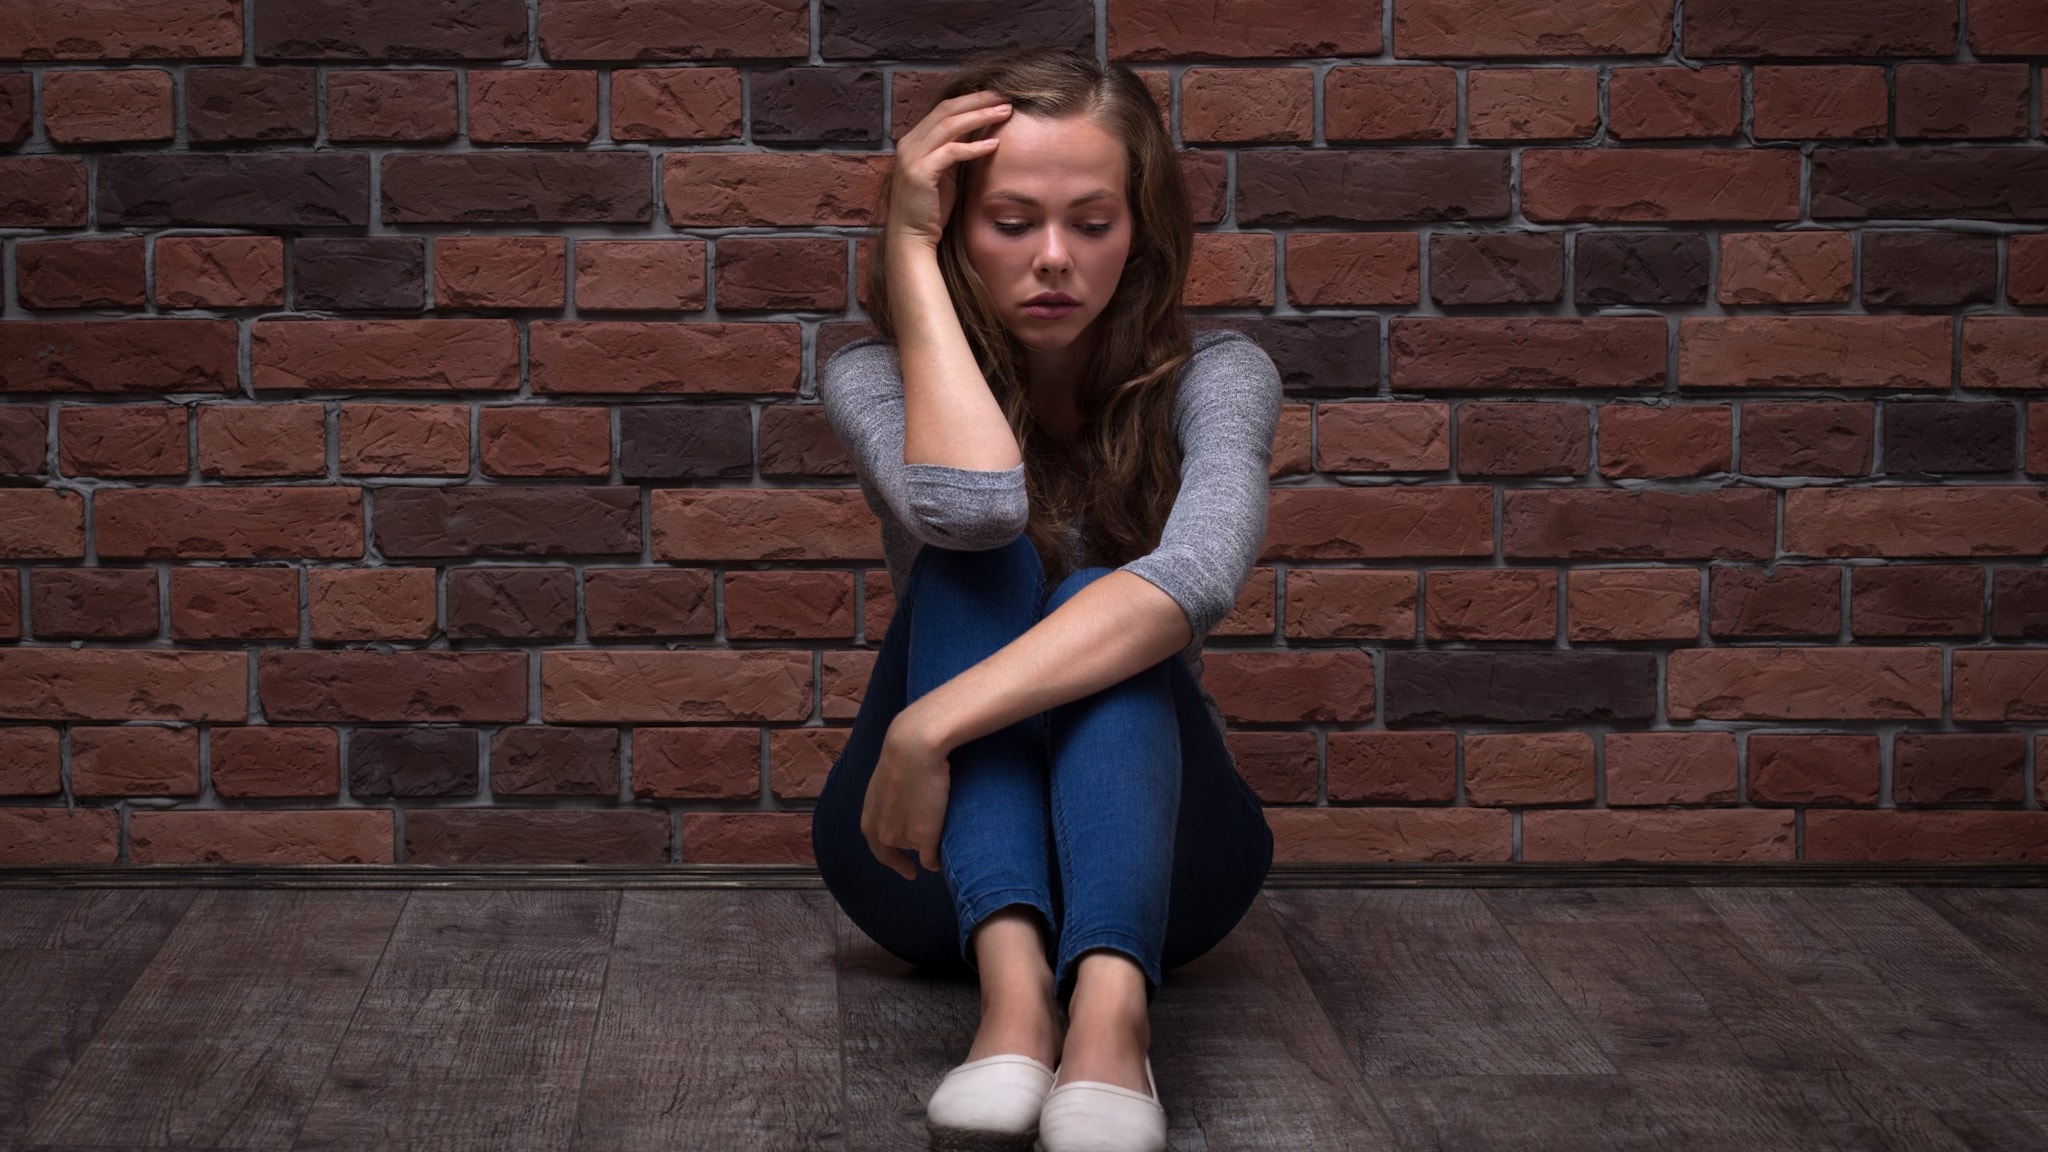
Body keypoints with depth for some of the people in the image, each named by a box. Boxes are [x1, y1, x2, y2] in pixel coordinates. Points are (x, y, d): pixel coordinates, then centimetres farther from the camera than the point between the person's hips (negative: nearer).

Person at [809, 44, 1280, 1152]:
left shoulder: (1211, 374, -10)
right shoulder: (875, 377, -7)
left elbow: (1200, 570, -32)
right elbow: (967, 503, -31)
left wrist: (936, 723, -40)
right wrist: (912, 251, -21)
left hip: (1147, 854, 0)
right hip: (943, 862, 1)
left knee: (1100, 605, -30)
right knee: (979, 565, -27)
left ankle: (1109, 1007, -54)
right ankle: (1011, 979, -49)